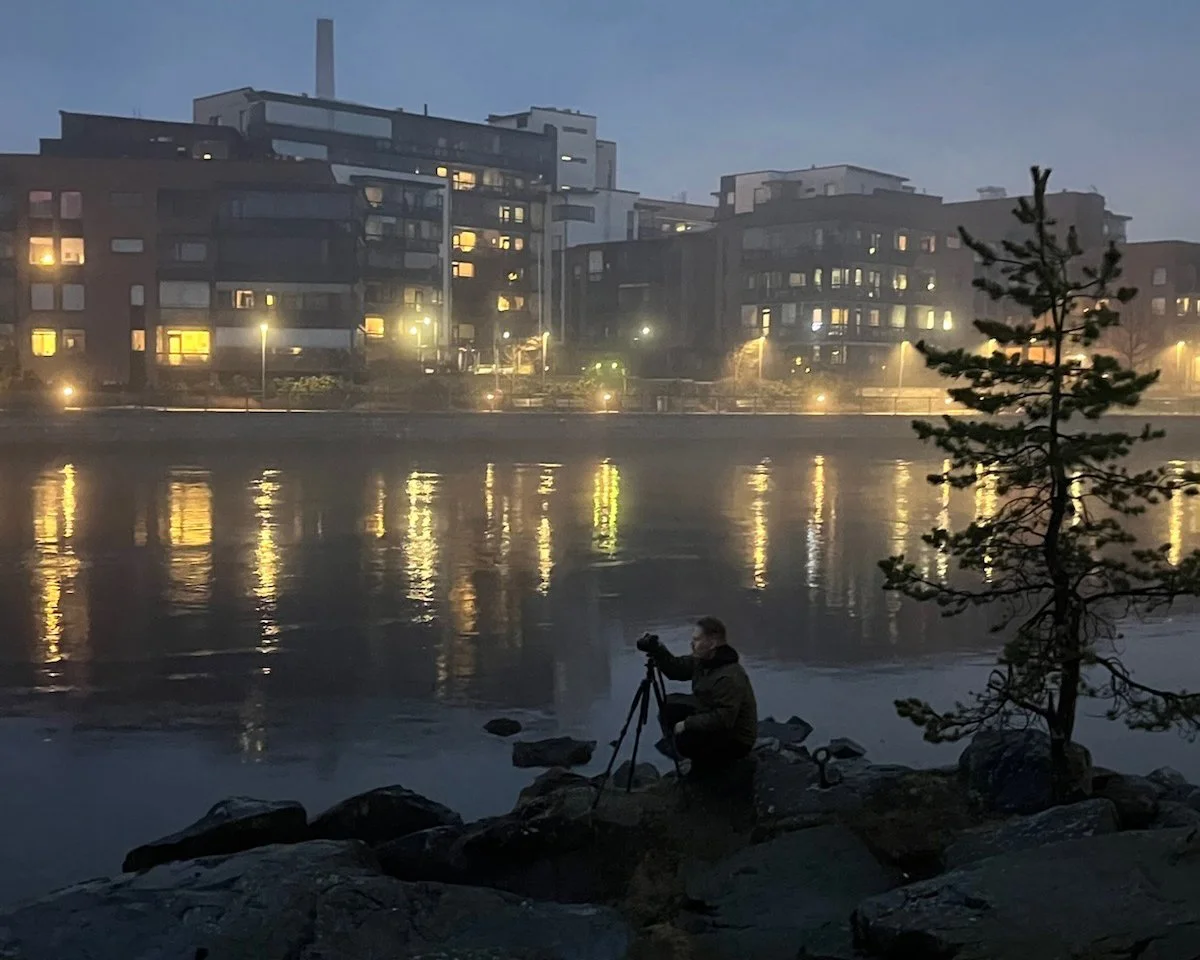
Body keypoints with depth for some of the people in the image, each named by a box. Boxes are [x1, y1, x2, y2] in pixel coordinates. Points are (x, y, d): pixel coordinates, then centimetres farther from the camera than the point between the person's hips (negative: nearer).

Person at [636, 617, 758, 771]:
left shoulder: (730, 677, -32)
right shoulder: (703, 660, -5)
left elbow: (723, 719, -35)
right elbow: (676, 669, 3)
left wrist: (687, 723, -26)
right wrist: (657, 650, -15)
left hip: (735, 740, -10)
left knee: (684, 741, -27)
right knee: (671, 705, 10)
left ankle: (719, 762, 2)